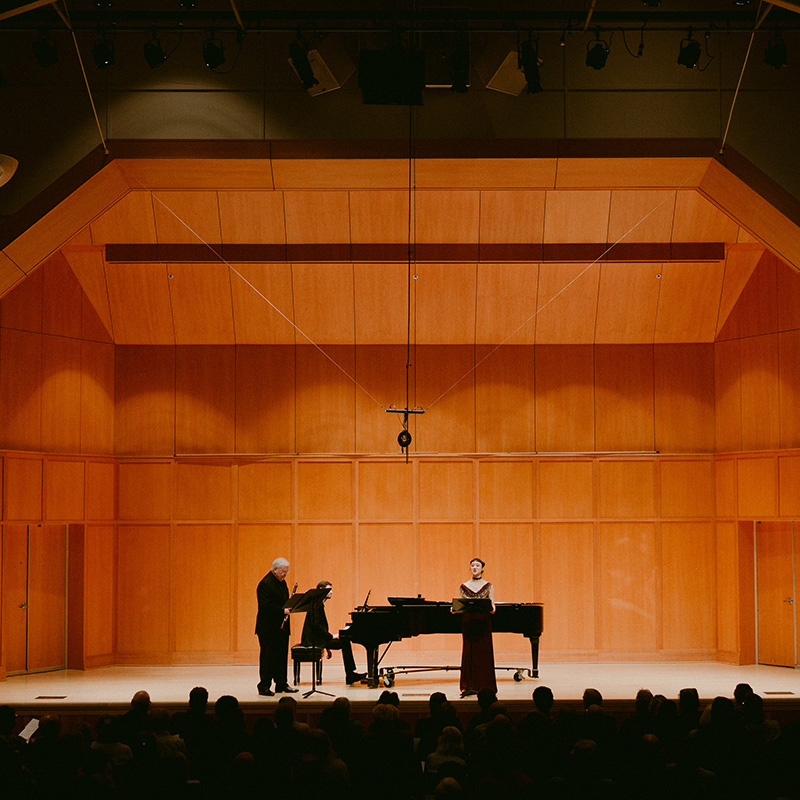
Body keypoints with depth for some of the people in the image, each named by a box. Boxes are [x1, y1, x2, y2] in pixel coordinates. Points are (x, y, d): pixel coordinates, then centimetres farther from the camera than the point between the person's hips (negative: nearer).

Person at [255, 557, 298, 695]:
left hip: (281, 626, 9)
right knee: (268, 657, -5)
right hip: (268, 628, -9)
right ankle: (264, 687, 0)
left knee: (282, 656, 12)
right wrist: (282, 610, -26)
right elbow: (265, 605, -22)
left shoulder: (281, 582, 14)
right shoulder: (265, 584, -15)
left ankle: (281, 684, 20)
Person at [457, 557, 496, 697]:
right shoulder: (464, 586, 9)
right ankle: (469, 686, 3)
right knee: (469, 653, 0)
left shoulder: (488, 586, 5)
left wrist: (492, 609, -19)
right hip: (468, 622, 1)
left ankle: (485, 686, 5)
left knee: (484, 653, -1)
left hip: (483, 623, -1)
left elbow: (492, 604, 2)